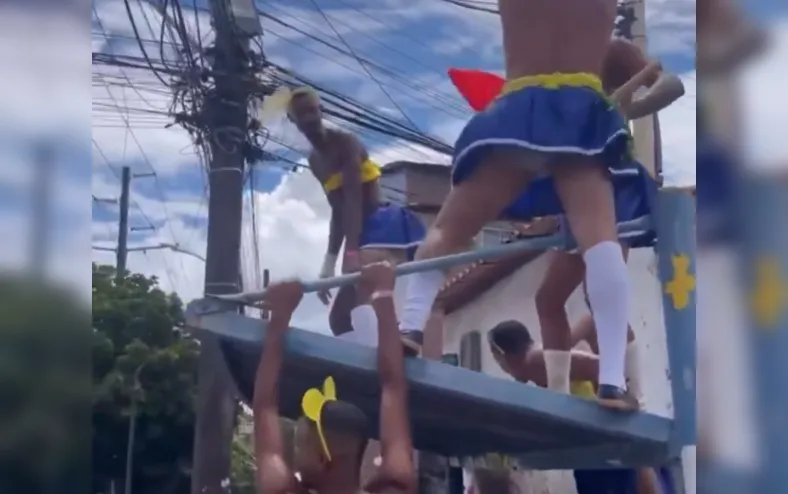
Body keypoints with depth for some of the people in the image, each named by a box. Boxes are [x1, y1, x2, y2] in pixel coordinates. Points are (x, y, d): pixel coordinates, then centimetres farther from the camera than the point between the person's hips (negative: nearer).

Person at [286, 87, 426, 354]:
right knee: (339, 317, 9)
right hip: (363, 233, 10)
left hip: (384, 226, -10)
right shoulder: (315, 160, 18)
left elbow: (353, 200, -20)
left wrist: (351, 253, -32)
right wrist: (329, 264, 23)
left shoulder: (346, 142, -8)